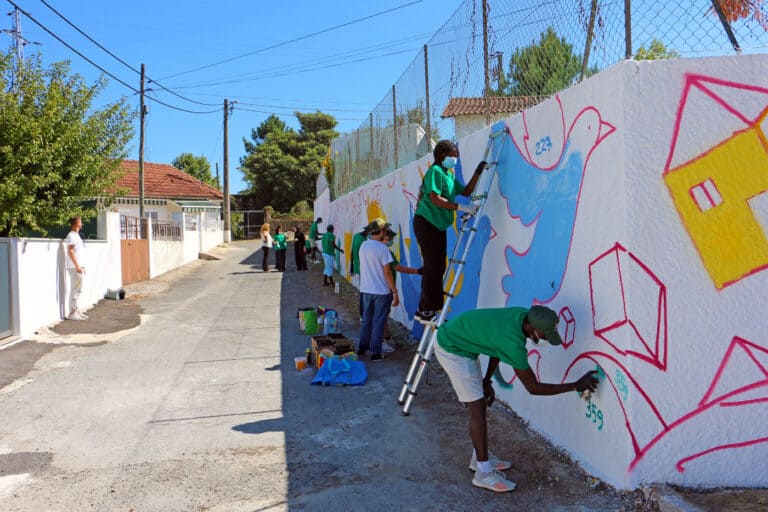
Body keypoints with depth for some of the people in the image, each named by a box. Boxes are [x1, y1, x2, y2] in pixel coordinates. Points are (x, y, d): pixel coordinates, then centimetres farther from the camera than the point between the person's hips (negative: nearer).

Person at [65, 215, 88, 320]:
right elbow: (70, 251, -17)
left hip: (79, 267, 10)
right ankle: (72, 313, -4)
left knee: (78, 291, 13)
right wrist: (77, 266, -21)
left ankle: (77, 311, 19)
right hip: (75, 267, -10)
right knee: (75, 291, -7)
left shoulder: (76, 235, 18)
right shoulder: (71, 235, -10)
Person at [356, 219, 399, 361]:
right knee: (378, 322, 2)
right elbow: (386, 273, -15)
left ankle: (362, 349, 25)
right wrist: (395, 292, -9)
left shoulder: (363, 246, 3)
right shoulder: (383, 249, -15)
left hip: (365, 290, 6)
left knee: (366, 320, 17)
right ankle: (375, 353, 6)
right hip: (382, 292, -6)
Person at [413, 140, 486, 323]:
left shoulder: (450, 175, 17)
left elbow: (466, 191, 20)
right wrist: (460, 207, -21)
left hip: (438, 226, 10)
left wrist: (477, 173, 13)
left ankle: (423, 309, 18)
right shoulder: (435, 171, -10)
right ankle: (428, 310, -5)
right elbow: (435, 199, -21)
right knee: (433, 267, -10)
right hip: (426, 223, -10)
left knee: (436, 267, 11)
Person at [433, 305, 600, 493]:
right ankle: (484, 473, 2)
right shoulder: (513, 342, -32)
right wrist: (576, 386, -18)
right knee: (477, 408, -7)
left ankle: (480, 457, 30)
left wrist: (486, 381, 14)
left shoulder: (524, 315, -8)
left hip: (458, 339, 9)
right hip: (451, 349, -9)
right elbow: (533, 387, -21)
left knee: (479, 403, 16)